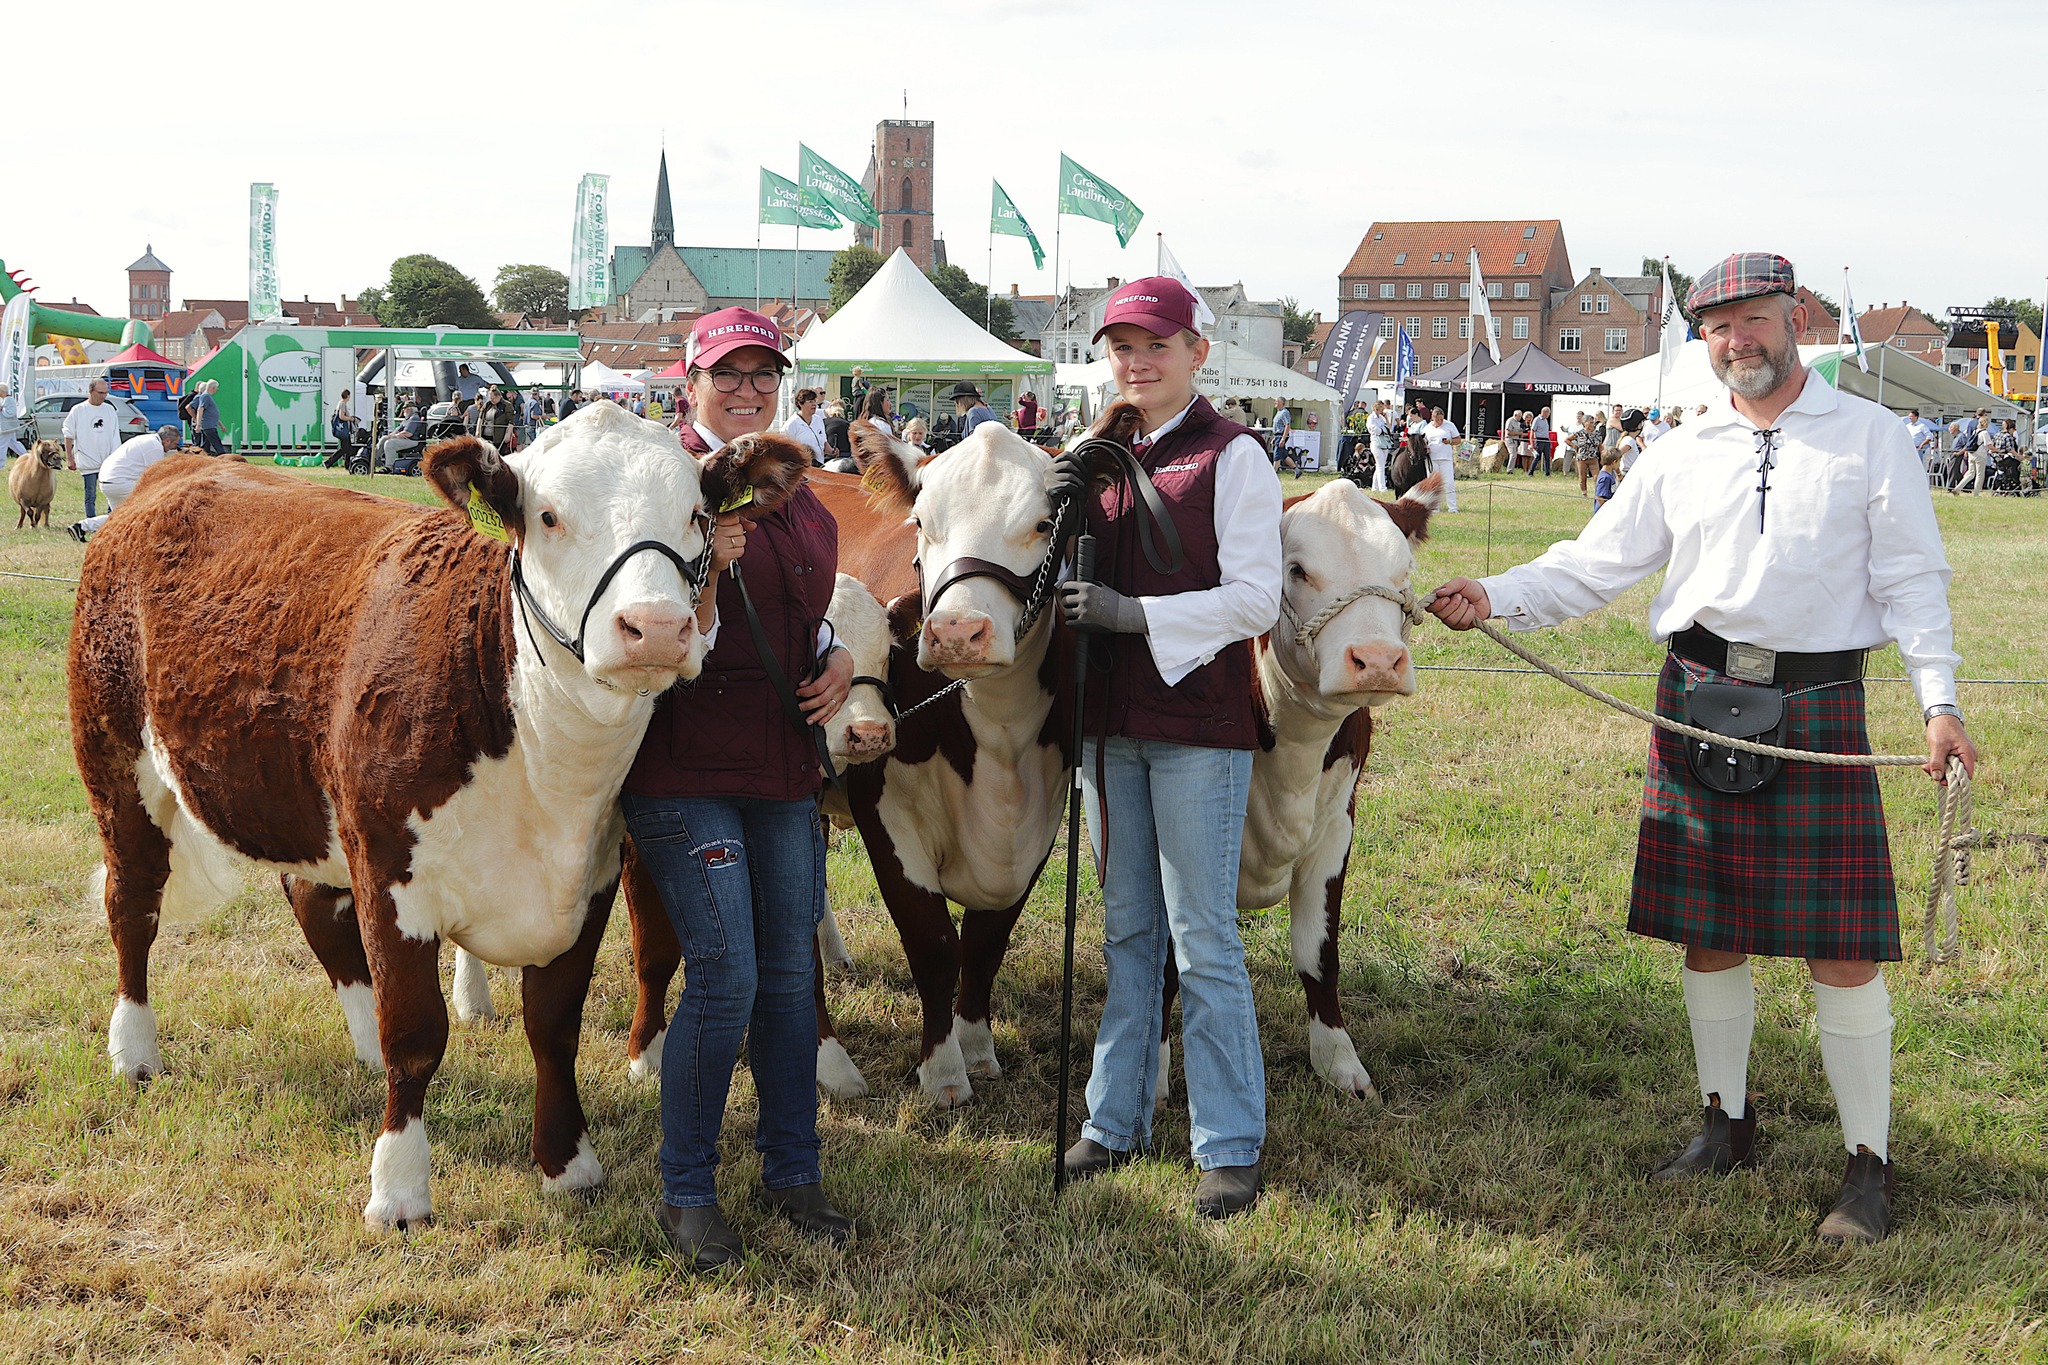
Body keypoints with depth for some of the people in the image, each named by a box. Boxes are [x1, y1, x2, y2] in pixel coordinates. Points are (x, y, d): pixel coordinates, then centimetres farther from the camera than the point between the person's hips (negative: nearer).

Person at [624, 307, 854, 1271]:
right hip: (683, 766, -7)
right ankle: (686, 1193, 6)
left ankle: (792, 1172, 24)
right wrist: (708, 570, -30)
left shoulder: (796, 495, 13)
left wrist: (837, 660, 8)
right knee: (725, 977, -10)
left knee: (789, 973, 11)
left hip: (784, 763, 7)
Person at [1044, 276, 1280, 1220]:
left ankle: (1231, 1147, 6)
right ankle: (1116, 1121, 24)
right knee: (1127, 931, 15)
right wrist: (1068, 513, -4)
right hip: (1112, 723, 6)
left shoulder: (1231, 456, -8)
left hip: (1199, 725, -6)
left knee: (1202, 938, -2)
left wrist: (1136, 614, -21)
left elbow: (1255, 600, -13)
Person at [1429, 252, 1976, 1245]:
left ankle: (1868, 1163, 7)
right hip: (1696, 703, 3)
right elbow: (1595, 564, 9)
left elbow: (1912, 581, 2)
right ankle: (1726, 1119, 28)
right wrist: (1494, 597, -5)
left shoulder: (1870, 437, 5)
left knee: (1841, 948, -4)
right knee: (1708, 933, 10)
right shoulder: (1684, 455, 11)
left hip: (1816, 706, -3)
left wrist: (1938, 701, -8)